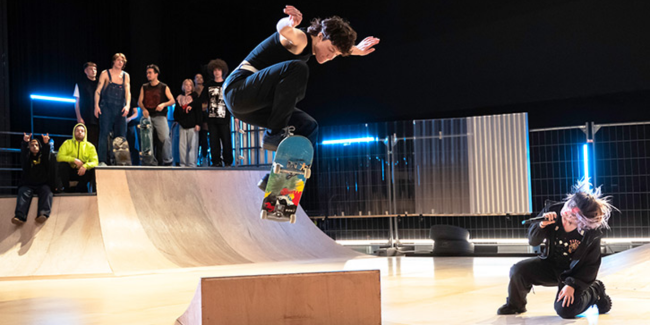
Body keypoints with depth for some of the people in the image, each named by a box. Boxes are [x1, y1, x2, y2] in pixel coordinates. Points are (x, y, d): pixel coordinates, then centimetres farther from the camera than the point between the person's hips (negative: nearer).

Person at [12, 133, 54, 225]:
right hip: (28, 185, 0)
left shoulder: (43, 157, 16)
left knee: (46, 191, -30)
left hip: (42, 184, 0)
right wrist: (25, 143, -31)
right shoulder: (27, 158, 15)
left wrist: (46, 144, -31)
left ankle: (43, 214, -52)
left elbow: (46, 154, -7)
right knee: (24, 192, -29)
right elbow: (23, 154, -8)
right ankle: (20, 217, -50)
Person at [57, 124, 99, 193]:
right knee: (62, 164, -30)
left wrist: (85, 166, -32)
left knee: (93, 169, -28)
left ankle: (80, 189, -5)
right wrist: (74, 160, -27)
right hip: (70, 172, 0)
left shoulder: (90, 146, 2)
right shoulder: (67, 143, 2)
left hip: (83, 172, 0)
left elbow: (95, 162, -10)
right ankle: (67, 189, -14)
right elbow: (59, 157, -13)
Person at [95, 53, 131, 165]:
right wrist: (96, 105, -10)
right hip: (106, 107, -4)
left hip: (120, 109, 4)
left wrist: (127, 105, -10)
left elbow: (127, 92, 6)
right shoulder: (105, 74, 5)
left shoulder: (126, 76, 14)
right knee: (104, 133, -11)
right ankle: (102, 161, -14)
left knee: (121, 135, 1)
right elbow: (98, 90, 1)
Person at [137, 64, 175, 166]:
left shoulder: (163, 87, 7)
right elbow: (140, 101, 13)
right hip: (147, 115, 3)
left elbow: (172, 100, 4)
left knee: (165, 138, -17)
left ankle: (168, 161, -8)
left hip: (160, 116, -3)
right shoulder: (144, 87, 16)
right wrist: (144, 109, -8)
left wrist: (163, 104, -15)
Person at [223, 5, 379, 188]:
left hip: (253, 105, 10)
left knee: (308, 127, 7)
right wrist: (289, 23, -61)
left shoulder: (308, 47, 14)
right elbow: (283, 29, -41)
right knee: (296, 68, -30)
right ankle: (274, 135, -25)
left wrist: (356, 50, 30)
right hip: (238, 87, -10)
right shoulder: (300, 39, -15)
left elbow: (337, 45, 38)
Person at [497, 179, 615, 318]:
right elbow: (533, 241, -11)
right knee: (518, 271, -22)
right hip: (551, 264, 3)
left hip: (575, 273, -3)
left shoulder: (593, 233, -26)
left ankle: (595, 291, 9)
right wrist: (542, 225, -31)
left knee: (565, 310, -23)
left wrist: (572, 285, -22)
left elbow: (591, 265, -14)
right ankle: (515, 305, 9)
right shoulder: (556, 212, -20)